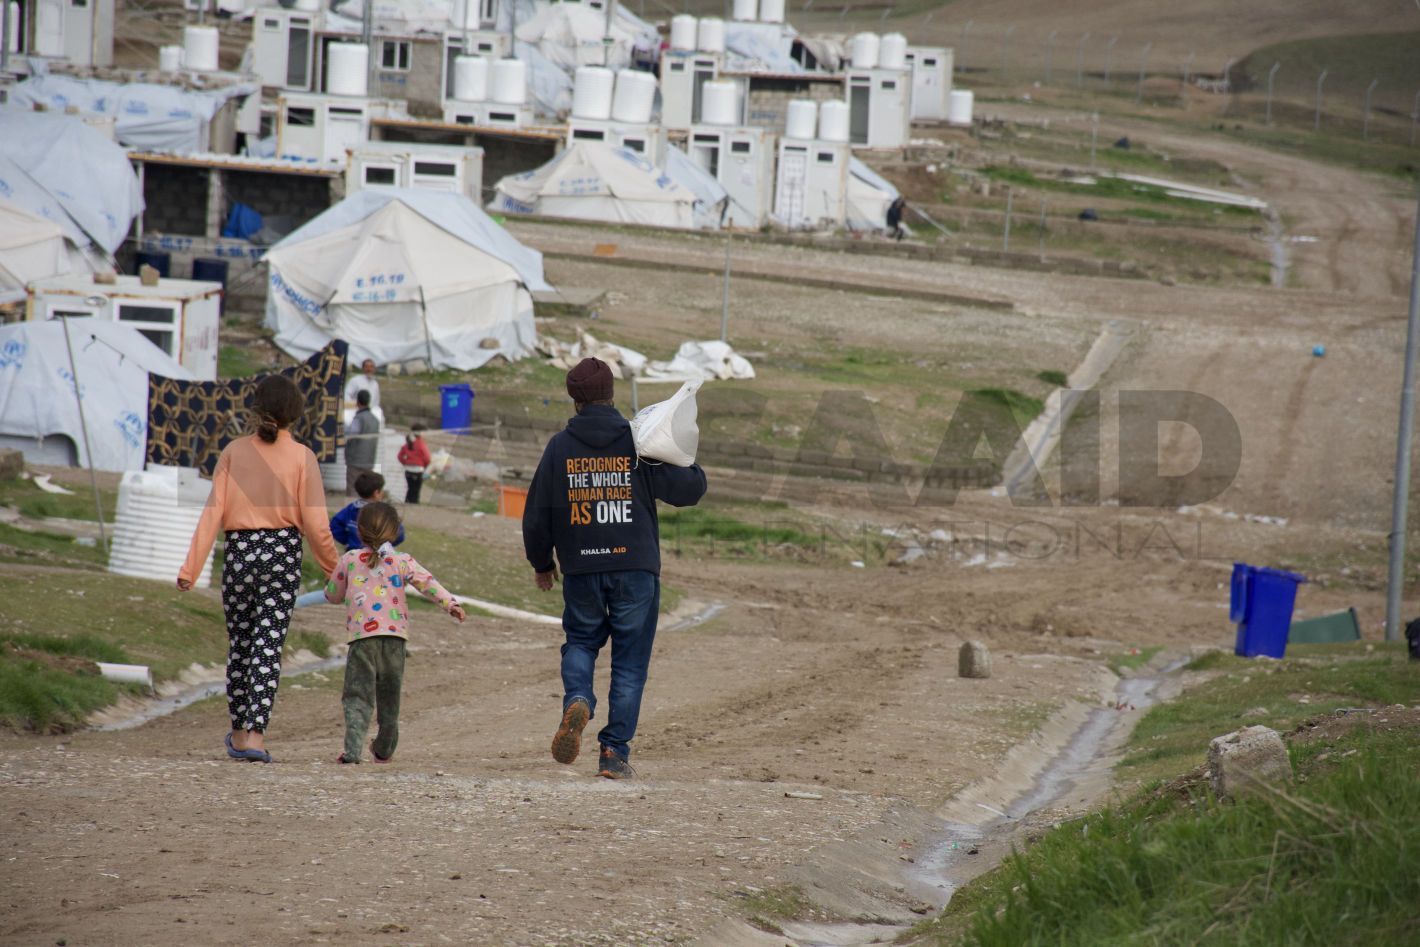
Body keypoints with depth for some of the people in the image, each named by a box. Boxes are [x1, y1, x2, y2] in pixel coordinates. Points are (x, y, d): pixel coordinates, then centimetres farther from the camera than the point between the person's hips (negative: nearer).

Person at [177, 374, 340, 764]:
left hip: (239, 550, 2)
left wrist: (191, 568, -4)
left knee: (240, 644, 15)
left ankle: (239, 733, 24)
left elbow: (213, 512, -4)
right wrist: (333, 568, 9)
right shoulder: (302, 457, -3)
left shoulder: (234, 452, 1)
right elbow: (315, 523, -5)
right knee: (268, 644, -1)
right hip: (283, 552, -1)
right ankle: (256, 733, -12)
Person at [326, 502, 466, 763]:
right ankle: (384, 749, 30)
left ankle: (352, 749, -21)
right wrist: (450, 603, -12)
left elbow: (333, 595, 17)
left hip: (361, 636, -1)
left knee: (357, 696, -3)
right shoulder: (402, 561, 5)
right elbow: (426, 582, -7)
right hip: (394, 636, 1)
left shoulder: (349, 560, 7)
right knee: (389, 697, 17)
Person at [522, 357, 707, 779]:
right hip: (636, 568, -1)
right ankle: (615, 752, 3)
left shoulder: (560, 447, 0)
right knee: (630, 661, 7)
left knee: (580, 642, 21)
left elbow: (537, 515, 6)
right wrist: (689, 466, 17)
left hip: (581, 571, 1)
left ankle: (577, 701, -10)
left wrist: (542, 563, 21)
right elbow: (687, 489, -6)